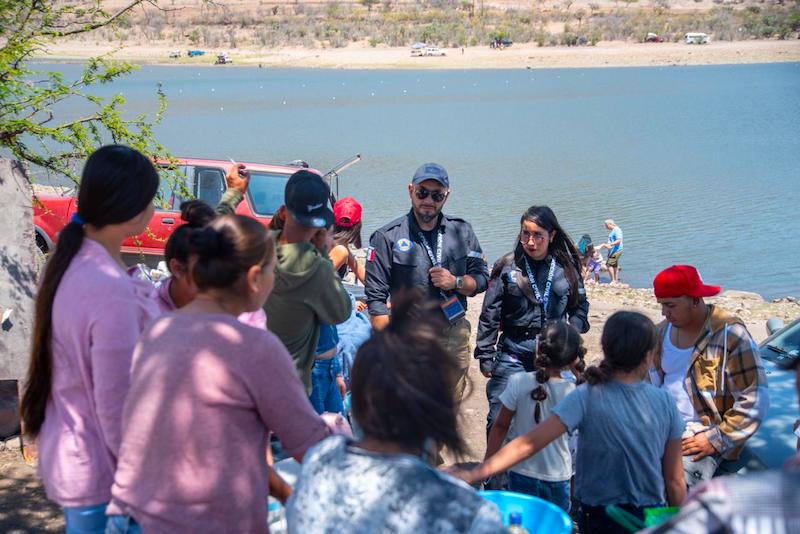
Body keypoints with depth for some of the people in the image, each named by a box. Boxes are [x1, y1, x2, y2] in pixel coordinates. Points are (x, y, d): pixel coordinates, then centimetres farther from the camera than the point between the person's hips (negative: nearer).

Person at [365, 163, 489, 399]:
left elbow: (482, 278, 12)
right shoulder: (387, 237, -4)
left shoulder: (462, 231, 8)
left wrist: (456, 282, -10)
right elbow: (376, 299, -6)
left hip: (455, 335, 3)